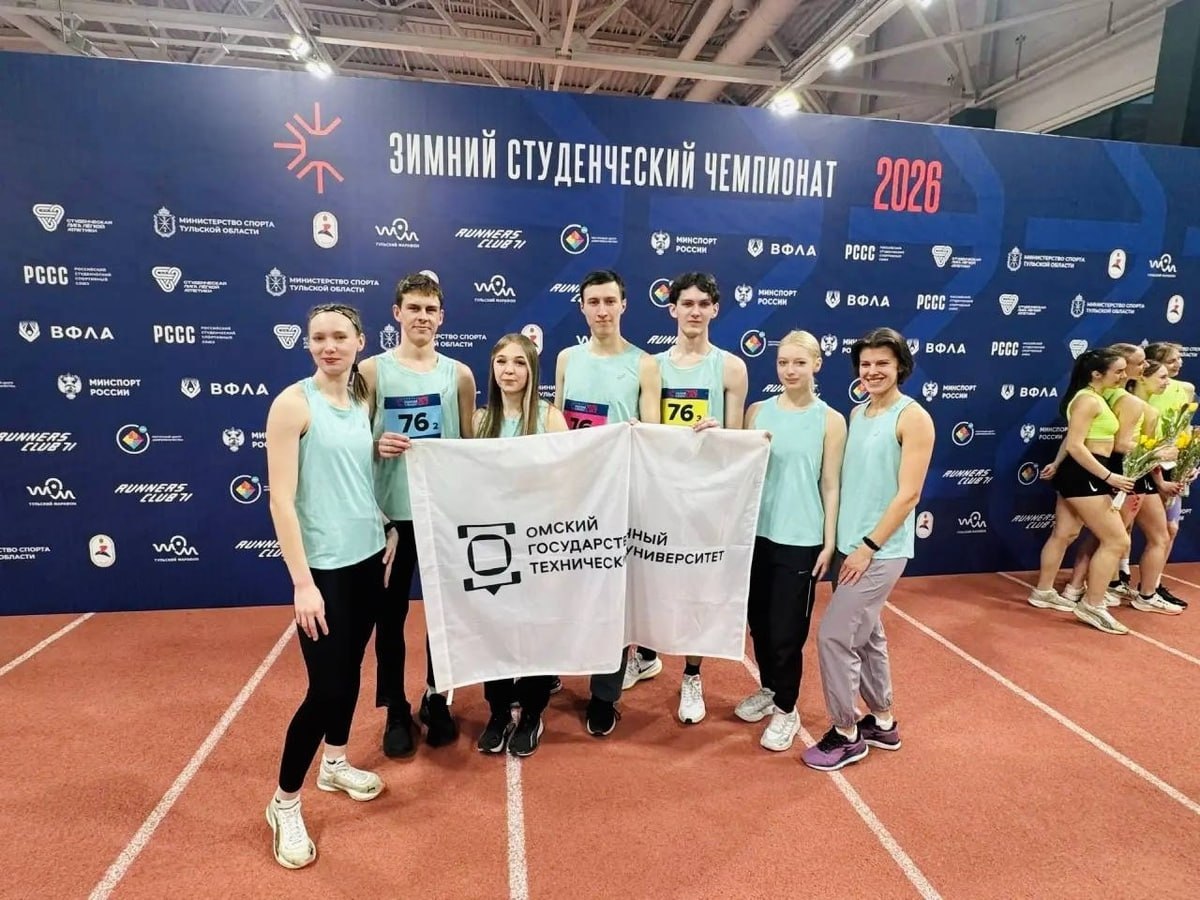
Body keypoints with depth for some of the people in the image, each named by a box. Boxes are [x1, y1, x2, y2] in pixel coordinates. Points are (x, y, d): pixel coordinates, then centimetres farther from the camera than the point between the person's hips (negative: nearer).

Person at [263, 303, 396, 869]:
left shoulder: (363, 400, 6)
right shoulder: (293, 403, -12)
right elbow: (281, 500, -16)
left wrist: (391, 532, 6)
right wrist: (302, 582, -19)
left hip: (368, 556, 6)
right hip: (323, 565, -6)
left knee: (350, 667, 18)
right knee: (326, 686, -3)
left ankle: (335, 764, 40)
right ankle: (284, 803, 19)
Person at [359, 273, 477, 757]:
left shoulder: (459, 374, 4)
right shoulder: (371, 370, -1)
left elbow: (470, 446, 8)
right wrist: (376, 447, -18)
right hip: (390, 510, -1)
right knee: (391, 613, 9)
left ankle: (437, 700, 33)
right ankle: (396, 710, 27)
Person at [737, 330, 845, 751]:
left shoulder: (830, 420, -3)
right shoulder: (758, 411, 4)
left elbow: (830, 486, -3)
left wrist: (829, 542, -4)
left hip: (801, 539, -3)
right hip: (757, 532, 4)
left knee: (787, 628, 3)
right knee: (759, 620, 15)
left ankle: (787, 709, 24)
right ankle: (768, 689, 38)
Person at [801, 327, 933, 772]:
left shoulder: (913, 418, -11)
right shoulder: (856, 414, 9)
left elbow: (908, 494, -15)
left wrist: (869, 546, -16)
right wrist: (838, 541, 8)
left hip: (881, 550, -7)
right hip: (849, 545, 7)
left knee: (834, 635, -6)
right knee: (866, 635, 17)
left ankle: (846, 734, 12)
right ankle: (883, 723, 34)